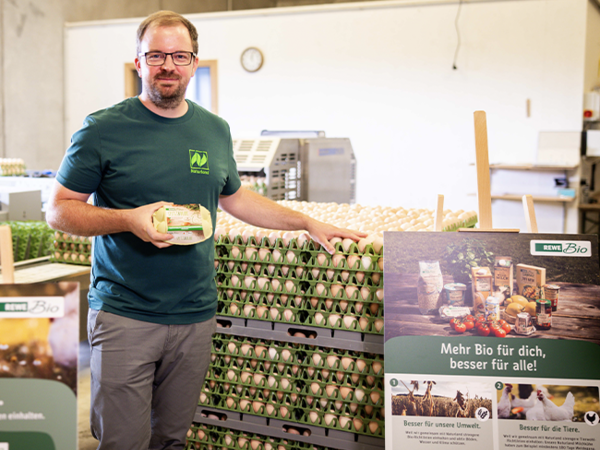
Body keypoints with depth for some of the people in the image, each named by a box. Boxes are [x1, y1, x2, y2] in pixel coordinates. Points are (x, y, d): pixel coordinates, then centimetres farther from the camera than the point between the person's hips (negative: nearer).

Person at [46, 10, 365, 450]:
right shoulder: (104, 129, -5)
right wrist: (128, 220, -19)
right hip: (125, 316, -3)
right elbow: (58, 210, -2)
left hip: (196, 316, 4)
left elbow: (234, 197, 22)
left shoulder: (215, 130, 9)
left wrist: (309, 223, 18)